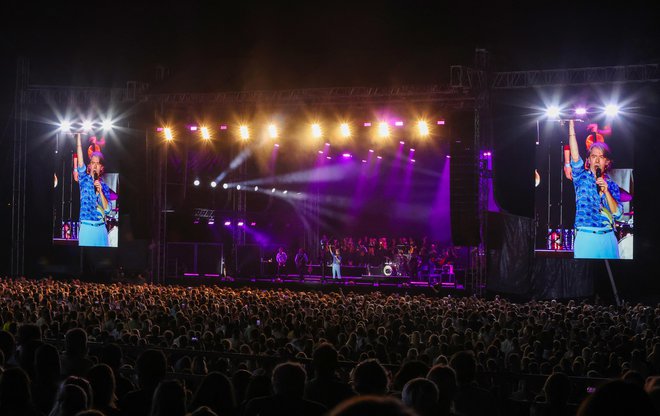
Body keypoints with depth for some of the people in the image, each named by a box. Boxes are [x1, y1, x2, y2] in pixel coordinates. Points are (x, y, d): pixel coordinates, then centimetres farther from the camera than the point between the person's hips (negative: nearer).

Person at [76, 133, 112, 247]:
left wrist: (100, 191, -10)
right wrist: (78, 137, -18)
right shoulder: (85, 180, 4)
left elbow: (107, 209, 0)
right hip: (86, 227, -2)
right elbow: (80, 162, -11)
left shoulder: (104, 186, 9)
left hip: (101, 229, 2)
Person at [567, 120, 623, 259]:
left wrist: (606, 191, -11)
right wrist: (571, 125, -19)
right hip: (585, 237, -2)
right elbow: (575, 157, -12)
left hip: (607, 238, 3)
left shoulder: (612, 185, 11)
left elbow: (618, 213, 1)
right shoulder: (582, 177, 5)